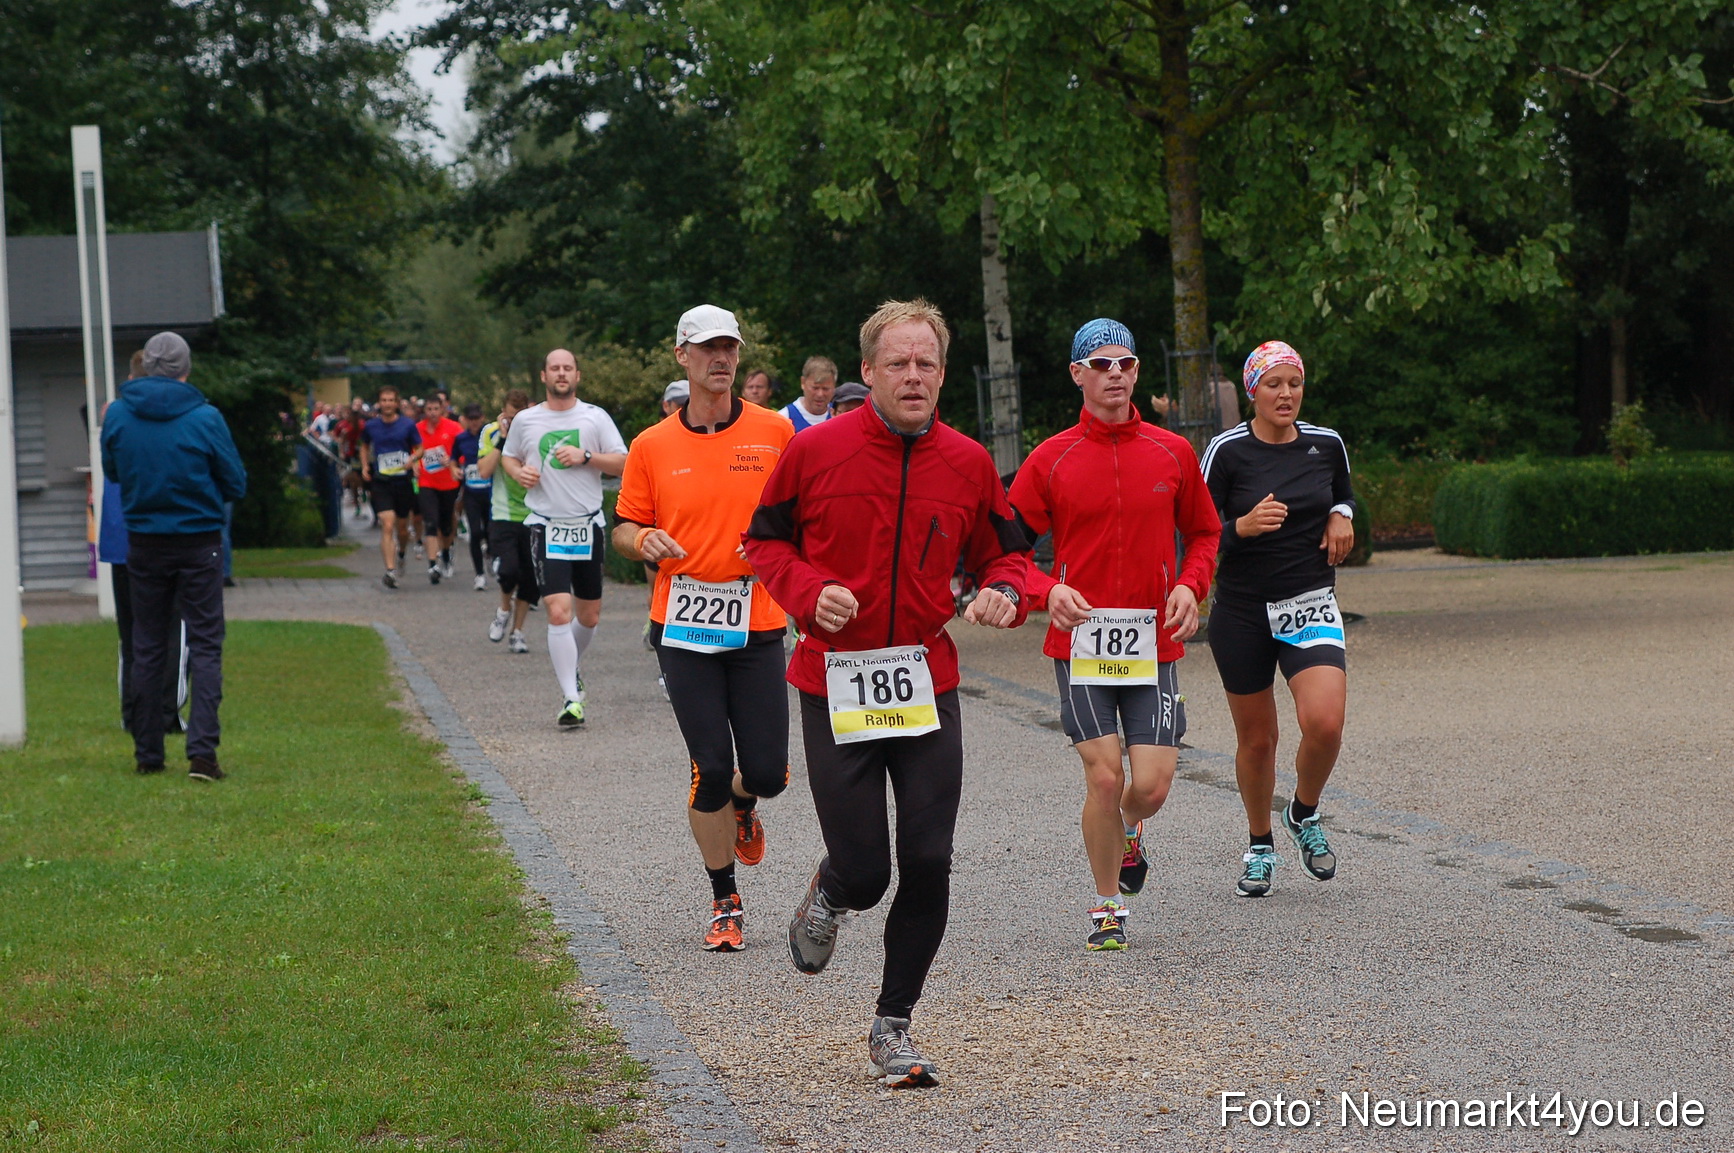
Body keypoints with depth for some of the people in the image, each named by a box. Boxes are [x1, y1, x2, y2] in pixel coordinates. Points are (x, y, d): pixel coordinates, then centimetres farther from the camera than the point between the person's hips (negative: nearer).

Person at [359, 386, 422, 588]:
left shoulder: (408, 425, -1)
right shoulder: (370, 426, 2)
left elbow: (420, 448, 7)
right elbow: (365, 446, 20)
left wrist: (412, 459, -14)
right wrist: (365, 466, 5)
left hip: (403, 481, 1)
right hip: (381, 482, -1)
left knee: (402, 527, 13)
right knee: (387, 526, -16)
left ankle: (401, 554, 45)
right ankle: (390, 570, -21)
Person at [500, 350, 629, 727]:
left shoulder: (595, 417, 3)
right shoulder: (525, 420, 5)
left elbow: (622, 463, 1)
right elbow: (507, 456, 20)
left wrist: (585, 456, -14)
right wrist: (518, 471, -2)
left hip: (588, 525, 2)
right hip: (547, 526, -2)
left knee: (590, 615, 11)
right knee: (558, 611, -15)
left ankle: (572, 666, 41)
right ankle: (571, 699, -13)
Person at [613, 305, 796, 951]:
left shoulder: (775, 432, 3)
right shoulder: (652, 446, 4)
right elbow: (624, 528, 12)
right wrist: (644, 541, -12)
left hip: (757, 625, 0)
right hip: (683, 629, 0)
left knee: (768, 772, -3)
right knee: (711, 768, -5)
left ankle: (741, 806, 37)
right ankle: (725, 904, 13)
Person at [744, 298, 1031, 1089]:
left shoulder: (967, 463, 2)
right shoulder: (816, 451, -5)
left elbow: (1004, 551, 14)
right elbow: (765, 540, 6)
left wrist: (1005, 592, -9)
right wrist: (809, 591, -13)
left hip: (927, 686, 2)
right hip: (836, 687, -2)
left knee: (928, 864, -3)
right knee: (863, 870, -4)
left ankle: (892, 1027, 14)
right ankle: (827, 897, 36)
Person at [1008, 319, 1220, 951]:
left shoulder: (1172, 453, 5)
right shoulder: (1050, 460, -1)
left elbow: (1204, 532, 17)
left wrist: (1190, 585, -2)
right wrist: (1047, 590, -17)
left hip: (1153, 643, 2)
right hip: (1079, 640, -1)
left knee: (1152, 786, -5)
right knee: (1104, 778, -8)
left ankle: (1128, 831, 33)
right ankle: (1106, 908, 12)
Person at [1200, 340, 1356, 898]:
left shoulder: (1326, 444, 2)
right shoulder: (1228, 451, -7)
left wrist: (1341, 517, 1)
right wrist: (1243, 526, -24)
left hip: (1311, 605, 1)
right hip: (1242, 611, -1)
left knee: (1324, 724, -19)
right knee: (1256, 738, 8)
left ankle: (1304, 814, 10)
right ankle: (1259, 847, 30)